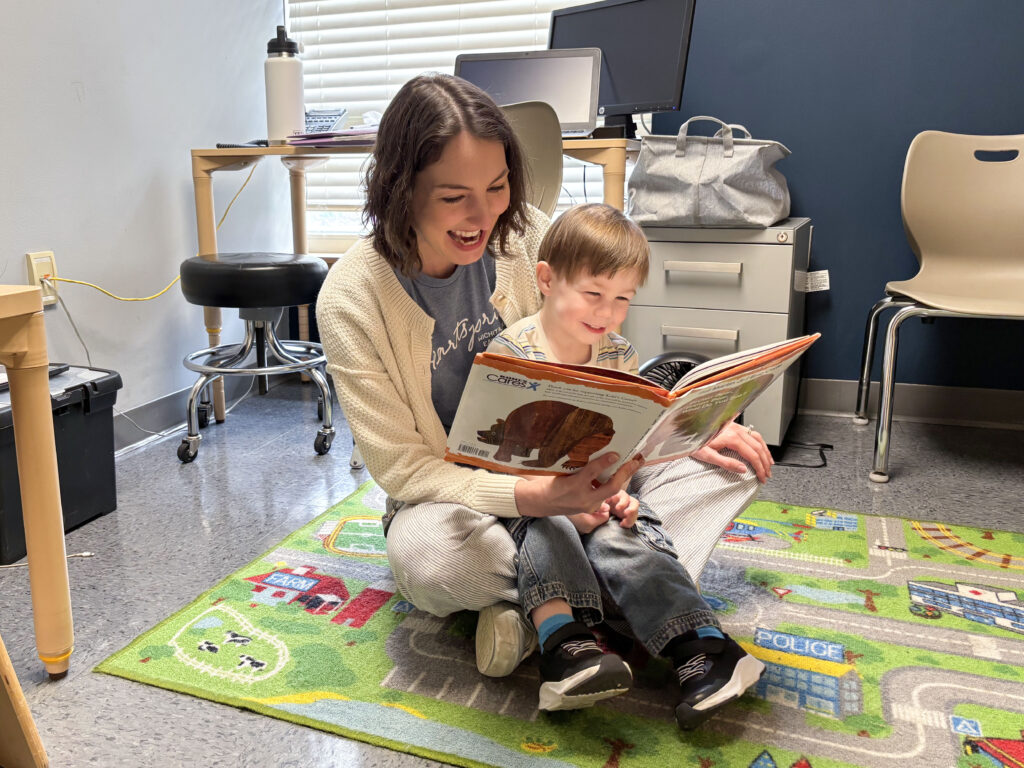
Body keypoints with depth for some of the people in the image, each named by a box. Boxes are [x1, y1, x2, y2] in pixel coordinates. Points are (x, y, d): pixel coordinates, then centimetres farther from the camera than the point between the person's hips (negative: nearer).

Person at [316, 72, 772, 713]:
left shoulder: (525, 234, -9)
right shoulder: (351, 300, -18)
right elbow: (401, 466, -19)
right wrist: (533, 497, -34)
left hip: (559, 467, 4)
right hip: (451, 493, -3)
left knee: (732, 464, -12)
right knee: (428, 561, -39)